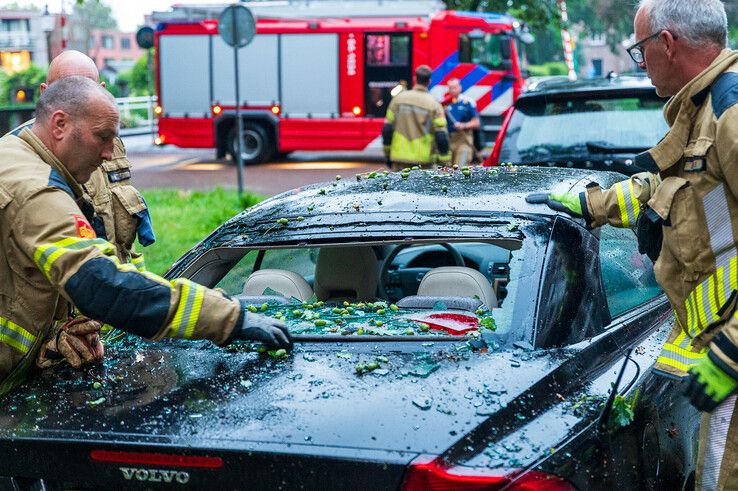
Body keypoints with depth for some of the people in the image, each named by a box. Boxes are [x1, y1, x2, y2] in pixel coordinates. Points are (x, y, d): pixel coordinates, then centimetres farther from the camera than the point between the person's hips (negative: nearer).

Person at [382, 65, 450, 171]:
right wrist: (444, 162, -1)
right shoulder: (434, 105, -5)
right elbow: (441, 136, -8)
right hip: (424, 159, -1)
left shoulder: (398, 99, 1)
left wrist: (387, 154, 14)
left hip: (400, 157, 1)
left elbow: (387, 129, 2)